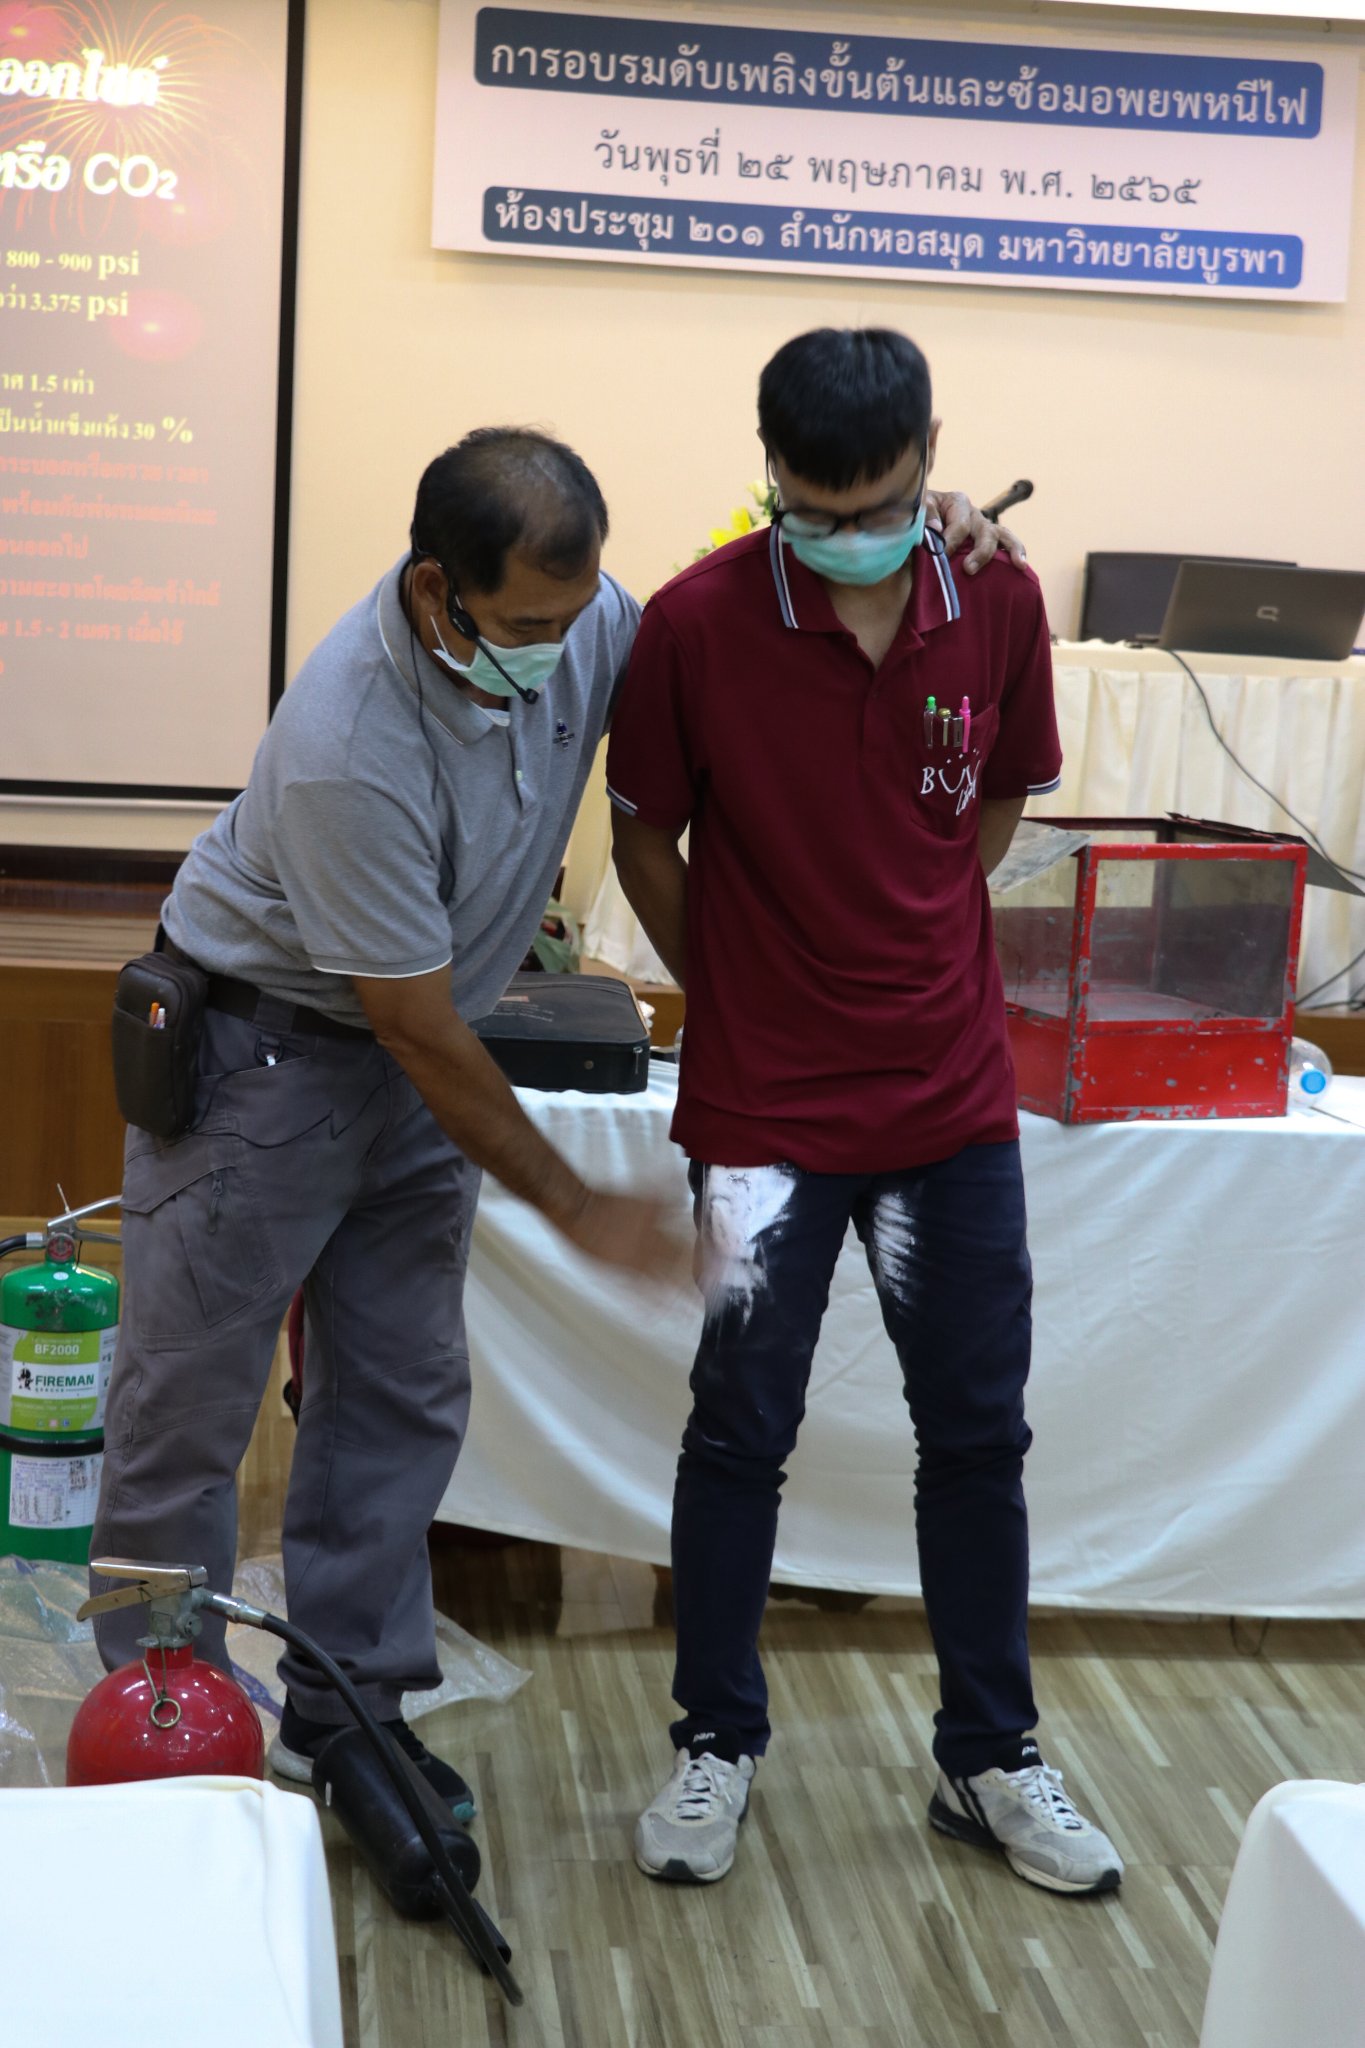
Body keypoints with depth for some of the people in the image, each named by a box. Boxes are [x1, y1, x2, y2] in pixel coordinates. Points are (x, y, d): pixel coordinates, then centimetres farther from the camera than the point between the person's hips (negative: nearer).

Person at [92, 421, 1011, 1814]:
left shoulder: (577, 618, -14)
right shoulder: (350, 751, -34)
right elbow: (422, 1033, -26)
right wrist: (574, 1206, -17)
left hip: (412, 1055, 7)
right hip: (259, 1047, -7)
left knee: (404, 1394, 9)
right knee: (189, 1403, 0)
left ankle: (346, 1710, 22)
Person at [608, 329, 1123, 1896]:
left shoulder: (1001, 607, -4)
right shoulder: (695, 624, -14)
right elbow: (645, 844, 0)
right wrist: (743, 998, 7)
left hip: (954, 1094, 3)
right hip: (767, 1107, -3)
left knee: (977, 1428, 11)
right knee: (741, 1426, 8)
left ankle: (989, 1759, 26)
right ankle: (716, 1743, 27)